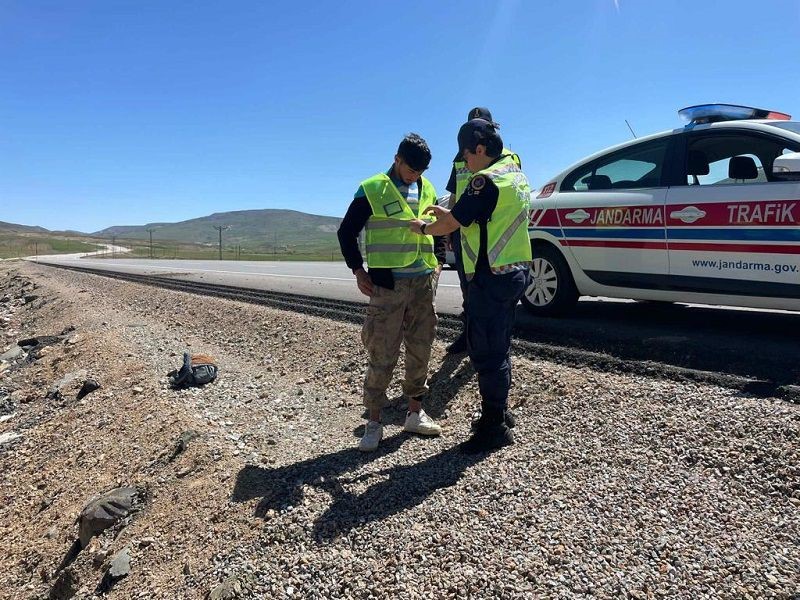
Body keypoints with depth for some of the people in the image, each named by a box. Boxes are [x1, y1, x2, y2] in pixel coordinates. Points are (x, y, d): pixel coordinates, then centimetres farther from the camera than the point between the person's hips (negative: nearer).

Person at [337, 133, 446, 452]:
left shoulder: (427, 190, 11)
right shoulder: (372, 190, -4)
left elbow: (439, 229, 23)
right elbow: (347, 232, 0)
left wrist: (438, 263, 9)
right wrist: (358, 271, -6)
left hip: (423, 283, 5)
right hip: (388, 284, -5)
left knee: (420, 350, 11)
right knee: (382, 354, -2)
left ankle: (415, 413, 26)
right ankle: (374, 422, 10)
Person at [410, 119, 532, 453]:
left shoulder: (487, 180, -16)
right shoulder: (516, 174, 15)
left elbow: (451, 224, -14)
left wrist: (424, 228, 5)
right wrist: (449, 213, 18)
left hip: (491, 277, -10)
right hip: (514, 272, 10)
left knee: (485, 352, -2)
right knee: (497, 349, 18)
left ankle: (494, 428, 7)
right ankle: (498, 413, 31)